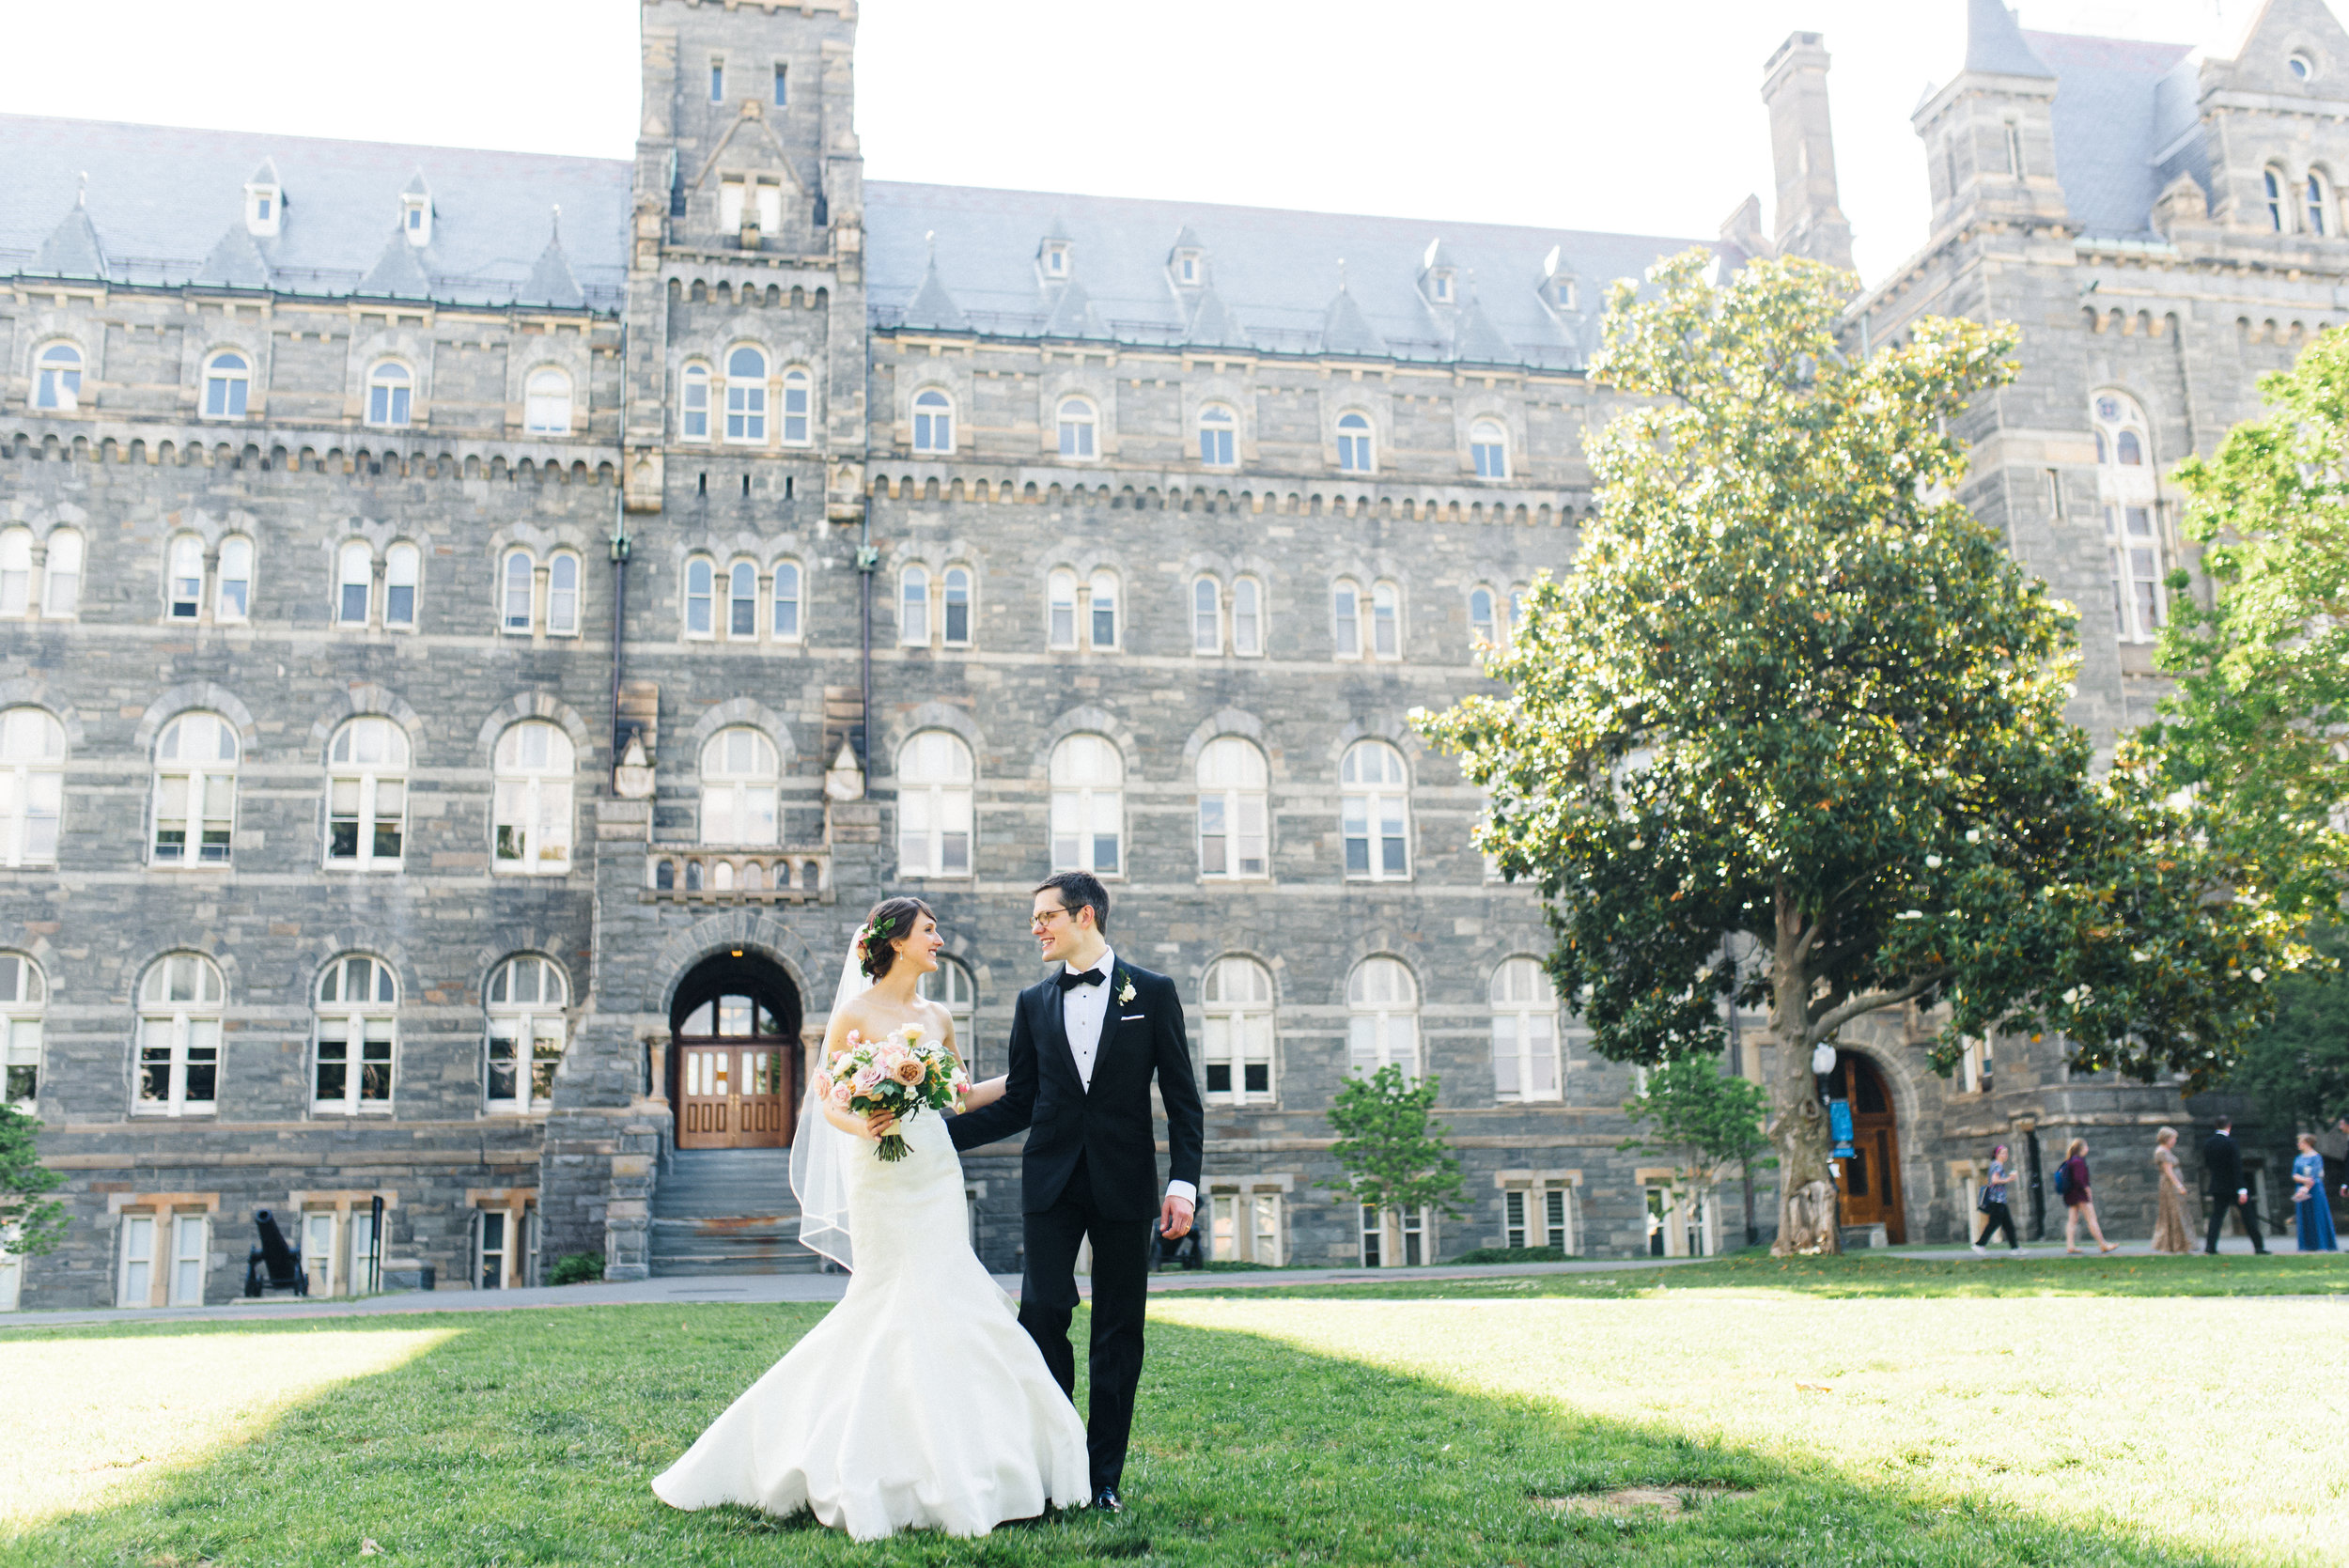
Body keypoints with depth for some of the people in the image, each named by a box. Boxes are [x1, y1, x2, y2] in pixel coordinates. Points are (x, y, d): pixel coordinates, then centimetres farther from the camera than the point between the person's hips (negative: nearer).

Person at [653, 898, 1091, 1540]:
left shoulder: (937, 1017, 12)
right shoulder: (855, 1014, -5)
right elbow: (824, 1096, -4)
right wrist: (859, 1126, -23)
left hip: (937, 1173, 6)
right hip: (882, 1176, -6)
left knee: (938, 1305, 6)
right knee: (899, 1304, -7)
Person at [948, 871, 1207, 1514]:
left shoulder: (1153, 993, 3)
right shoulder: (1033, 1003, 11)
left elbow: (1182, 1099, 2)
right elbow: (1019, 1102, 12)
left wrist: (1184, 1183, -7)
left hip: (1126, 1184, -2)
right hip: (1052, 1182, 2)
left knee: (1118, 1333, 3)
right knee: (1042, 1311, -9)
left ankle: (1104, 1477, 12)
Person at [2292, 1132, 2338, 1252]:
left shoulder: (2316, 1157, -7)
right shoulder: (2298, 1158, 13)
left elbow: (2314, 1176, -14)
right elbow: (2294, 1175, 4)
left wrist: (2305, 1189, -21)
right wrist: (2303, 1179, -16)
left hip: (2314, 1190, -6)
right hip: (2302, 1190, 6)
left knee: (2317, 1217, -5)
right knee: (2304, 1218, 4)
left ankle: (2322, 1245, -1)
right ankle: (2308, 1245, 7)